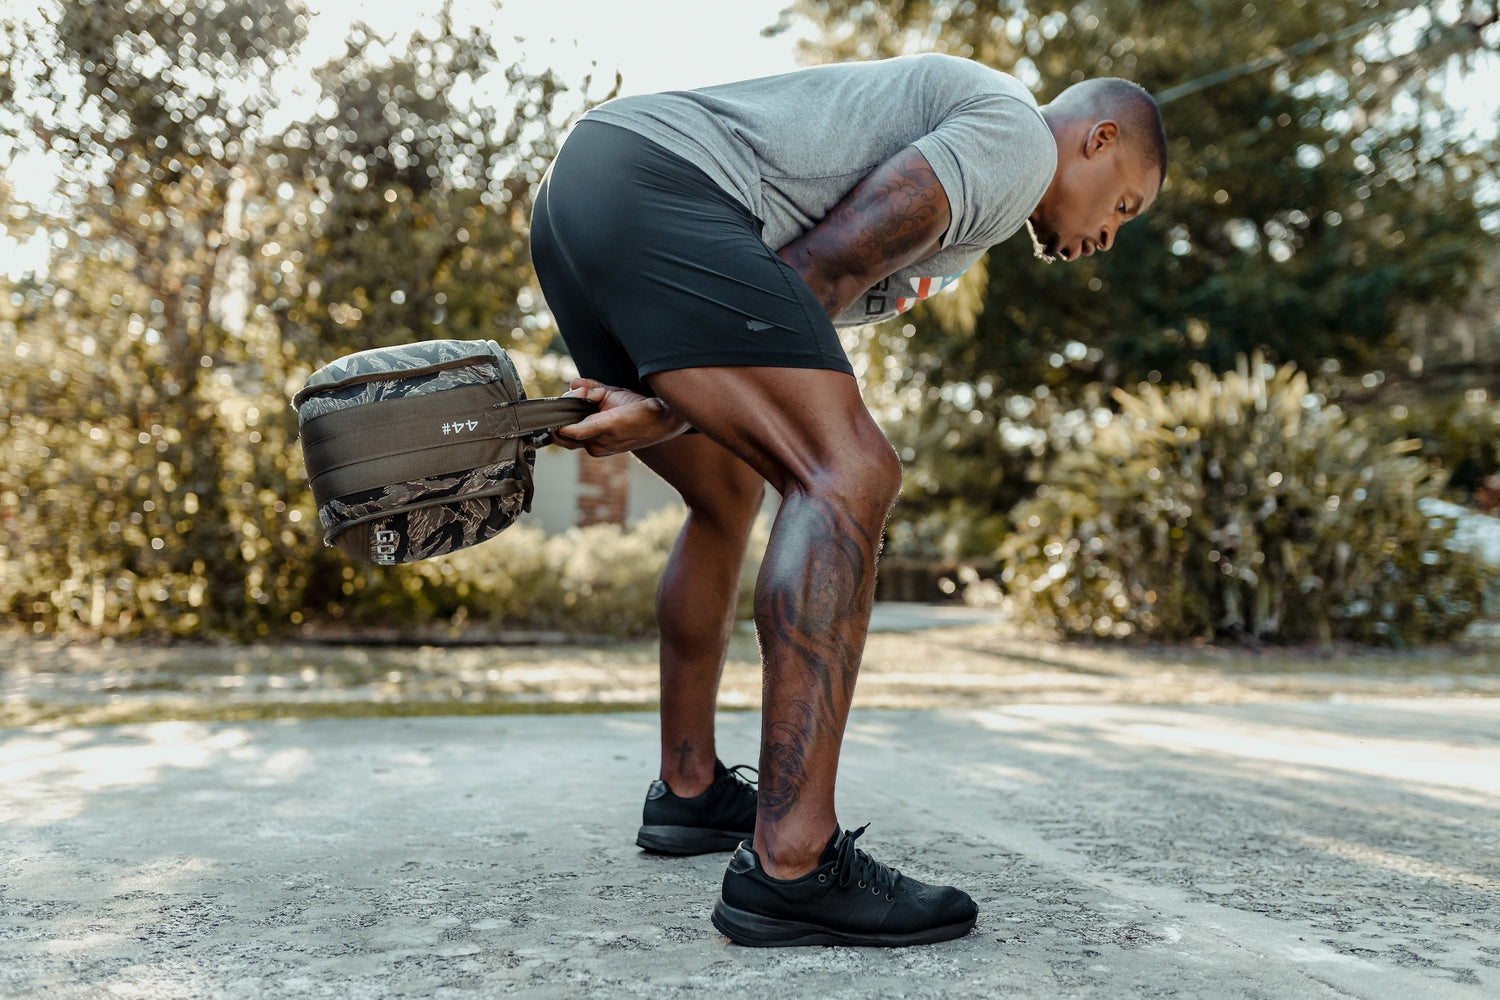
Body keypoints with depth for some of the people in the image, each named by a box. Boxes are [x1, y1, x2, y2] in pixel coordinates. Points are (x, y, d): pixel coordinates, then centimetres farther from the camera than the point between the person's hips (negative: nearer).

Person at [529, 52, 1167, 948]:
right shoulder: (1015, 136, 2)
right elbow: (819, 270, -8)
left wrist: (663, 404, 2)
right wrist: (673, 406, -3)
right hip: (652, 178, -11)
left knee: (727, 496, 21)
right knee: (848, 475, -17)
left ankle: (689, 790, 29)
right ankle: (791, 865, -22)